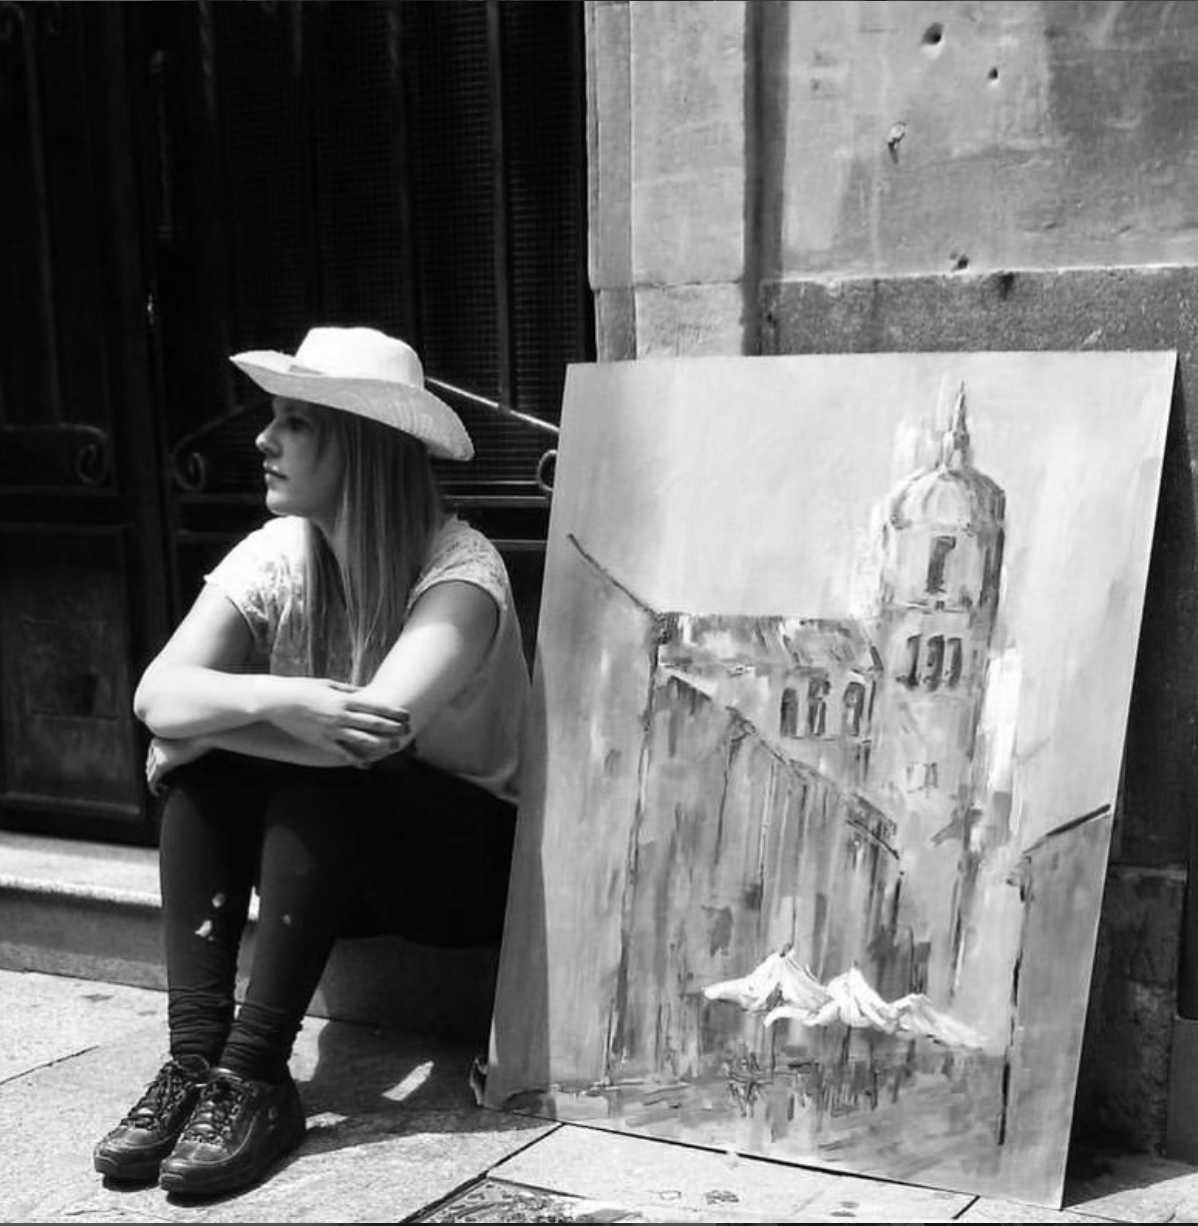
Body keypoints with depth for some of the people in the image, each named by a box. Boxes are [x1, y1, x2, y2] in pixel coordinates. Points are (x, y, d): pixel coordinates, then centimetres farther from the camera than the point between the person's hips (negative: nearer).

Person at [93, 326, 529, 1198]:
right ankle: (195, 1056, -22)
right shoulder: (278, 554, -6)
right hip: (327, 864, 5)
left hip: (466, 857, -5)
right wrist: (272, 700, -39)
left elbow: (376, 732, -37)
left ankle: (256, 1075, -26)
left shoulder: (460, 571, -22)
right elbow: (158, 692, -18)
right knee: (203, 762, -21)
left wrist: (202, 714, -26)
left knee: (323, 777, -32)